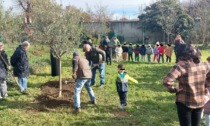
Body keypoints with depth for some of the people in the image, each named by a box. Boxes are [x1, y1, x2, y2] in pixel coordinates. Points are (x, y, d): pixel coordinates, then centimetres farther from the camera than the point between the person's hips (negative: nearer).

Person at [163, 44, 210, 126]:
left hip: (185, 103, -5)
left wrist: (175, 89, -16)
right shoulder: (203, 64, -2)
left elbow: (167, 81, -33)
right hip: (200, 102, 5)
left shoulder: (181, 65, -22)